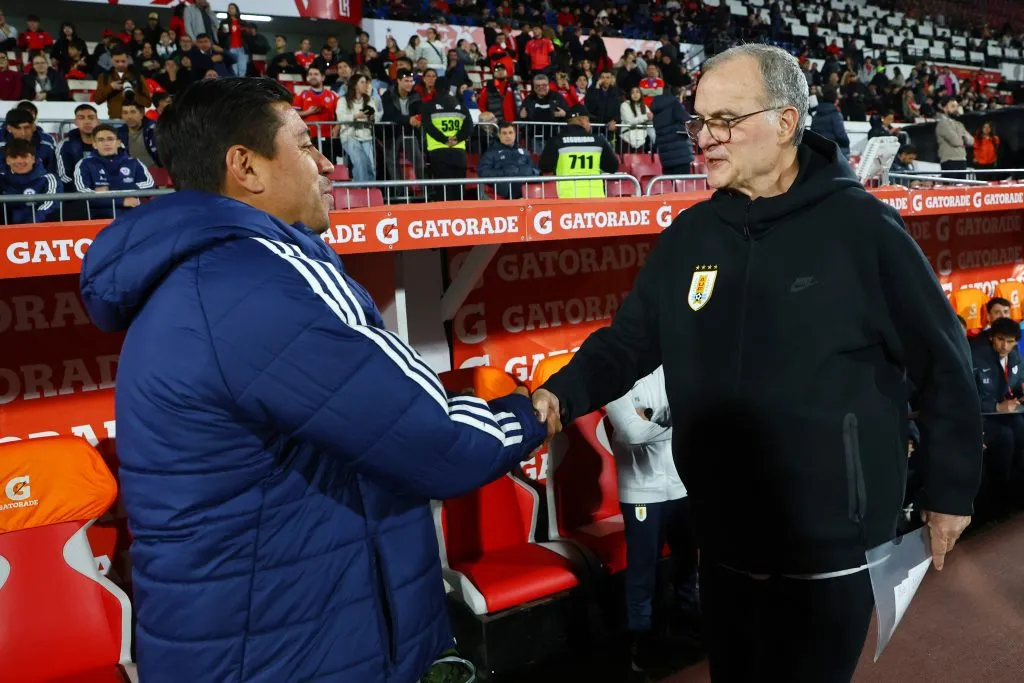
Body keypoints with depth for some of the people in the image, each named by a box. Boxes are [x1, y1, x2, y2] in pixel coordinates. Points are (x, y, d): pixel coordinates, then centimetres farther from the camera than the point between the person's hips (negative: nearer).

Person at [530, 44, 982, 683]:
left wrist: (952, 488, 0)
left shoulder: (862, 226, -13)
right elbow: (629, 341, 5)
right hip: (723, 543, 5)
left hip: (828, 552, -5)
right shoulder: (690, 234, 2)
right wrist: (563, 394, -13)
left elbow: (942, 361, -6)